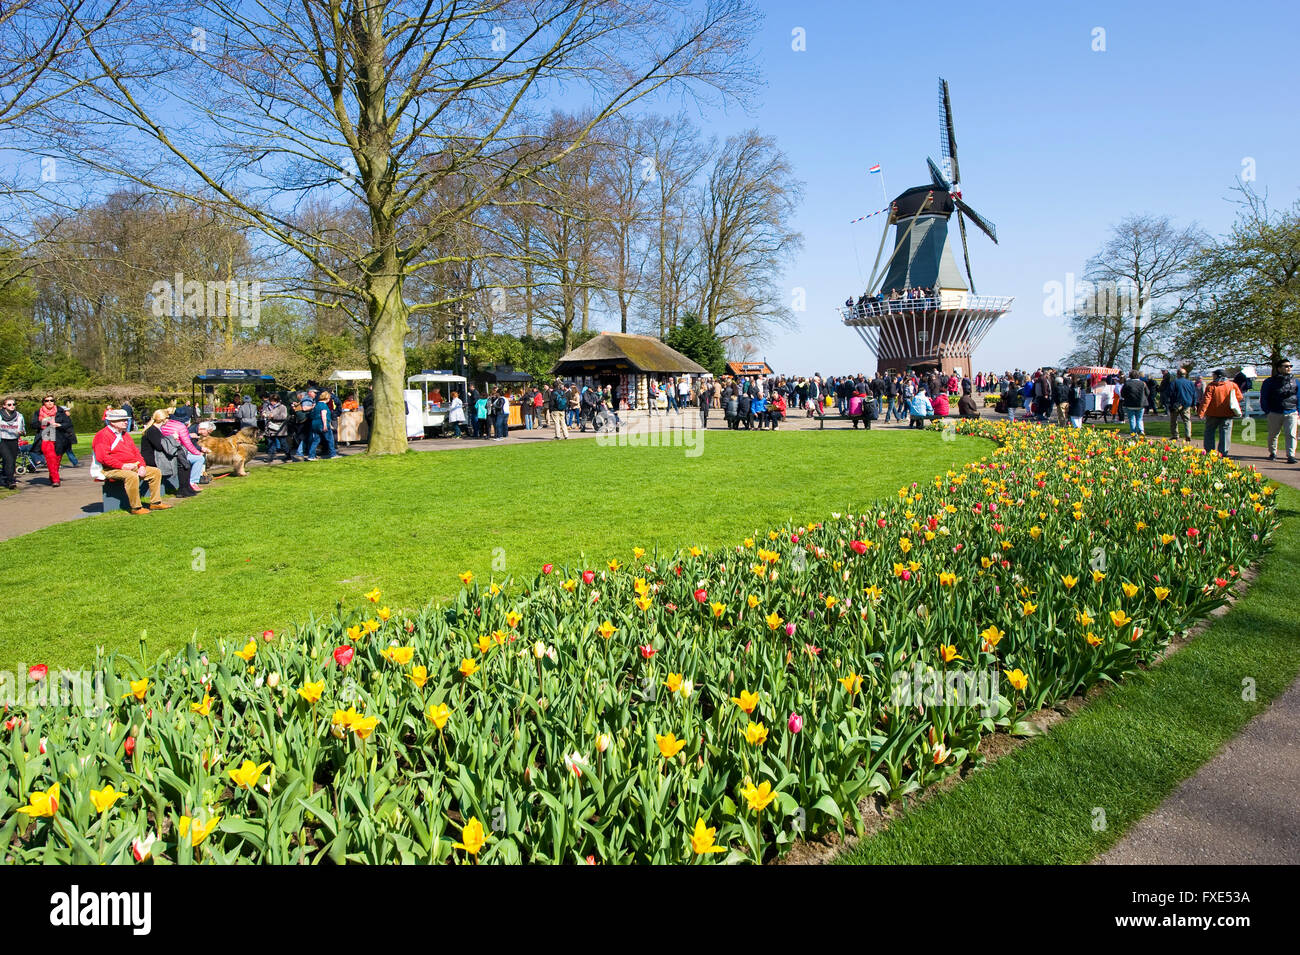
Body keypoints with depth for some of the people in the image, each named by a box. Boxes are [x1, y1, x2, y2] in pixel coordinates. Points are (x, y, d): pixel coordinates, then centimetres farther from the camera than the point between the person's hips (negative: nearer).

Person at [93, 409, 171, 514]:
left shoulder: (125, 434, 22)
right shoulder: (103, 436, -7)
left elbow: (135, 451, 20)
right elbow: (102, 457, -19)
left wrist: (142, 466, 2)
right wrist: (122, 466, -23)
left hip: (132, 466, 9)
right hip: (112, 470, -9)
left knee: (156, 472, 1)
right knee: (132, 476, -38)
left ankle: (155, 502, 3)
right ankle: (136, 508, -31)